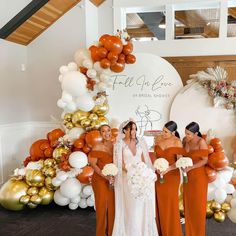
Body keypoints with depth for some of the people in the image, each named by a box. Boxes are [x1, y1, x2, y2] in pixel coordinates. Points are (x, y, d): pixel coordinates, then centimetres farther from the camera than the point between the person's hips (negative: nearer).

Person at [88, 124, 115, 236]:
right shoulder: (97, 147, -11)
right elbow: (93, 164, -11)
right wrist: (105, 176, -19)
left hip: (112, 180, 4)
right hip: (100, 180, -4)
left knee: (112, 204, 9)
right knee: (102, 204, 5)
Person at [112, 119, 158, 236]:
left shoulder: (141, 142, 7)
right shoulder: (120, 144, -4)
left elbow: (145, 161, 9)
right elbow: (120, 163, -7)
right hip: (128, 178, -3)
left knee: (143, 206, 6)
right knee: (130, 208, 0)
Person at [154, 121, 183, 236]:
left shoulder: (177, 142, -12)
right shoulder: (159, 139, 1)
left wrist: (168, 168, -26)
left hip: (171, 175, -4)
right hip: (159, 174, 4)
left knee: (170, 204, 4)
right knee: (160, 203, 9)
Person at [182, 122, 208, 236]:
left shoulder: (201, 142, -18)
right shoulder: (185, 140, -3)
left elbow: (205, 160, -15)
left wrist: (190, 167, -22)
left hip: (199, 175, -5)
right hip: (187, 175, 5)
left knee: (198, 204, 6)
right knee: (188, 203, 11)